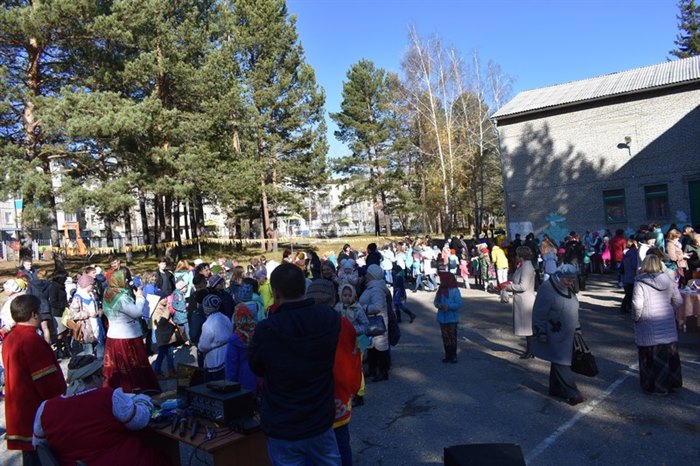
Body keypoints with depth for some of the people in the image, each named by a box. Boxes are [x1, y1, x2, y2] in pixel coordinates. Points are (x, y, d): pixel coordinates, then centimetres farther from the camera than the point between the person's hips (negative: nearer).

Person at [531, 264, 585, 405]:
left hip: (567, 335, 8)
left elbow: (573, 310, 20)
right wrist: (541, 332, -17)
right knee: (561, 363, -5)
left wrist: (576, 328, 20)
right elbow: (539, 313, -17)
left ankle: (556, 389, 26)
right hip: (554, 336, -8)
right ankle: (572, 394, -1)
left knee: (559, 363, 15)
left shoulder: (568, 289, 8)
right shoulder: (547, 288, -18)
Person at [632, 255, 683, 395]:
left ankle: (653, 386, 15)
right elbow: (678, 301, 4)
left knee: (651, 357, 6)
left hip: (649, 328, -4)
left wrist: (636, 317, -3)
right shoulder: (668, 281, 0)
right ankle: (671, 384, 27)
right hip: (668, 328, 5)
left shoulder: (640, 283, -15)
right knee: (670, 355, 16)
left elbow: (637, 305, -19)